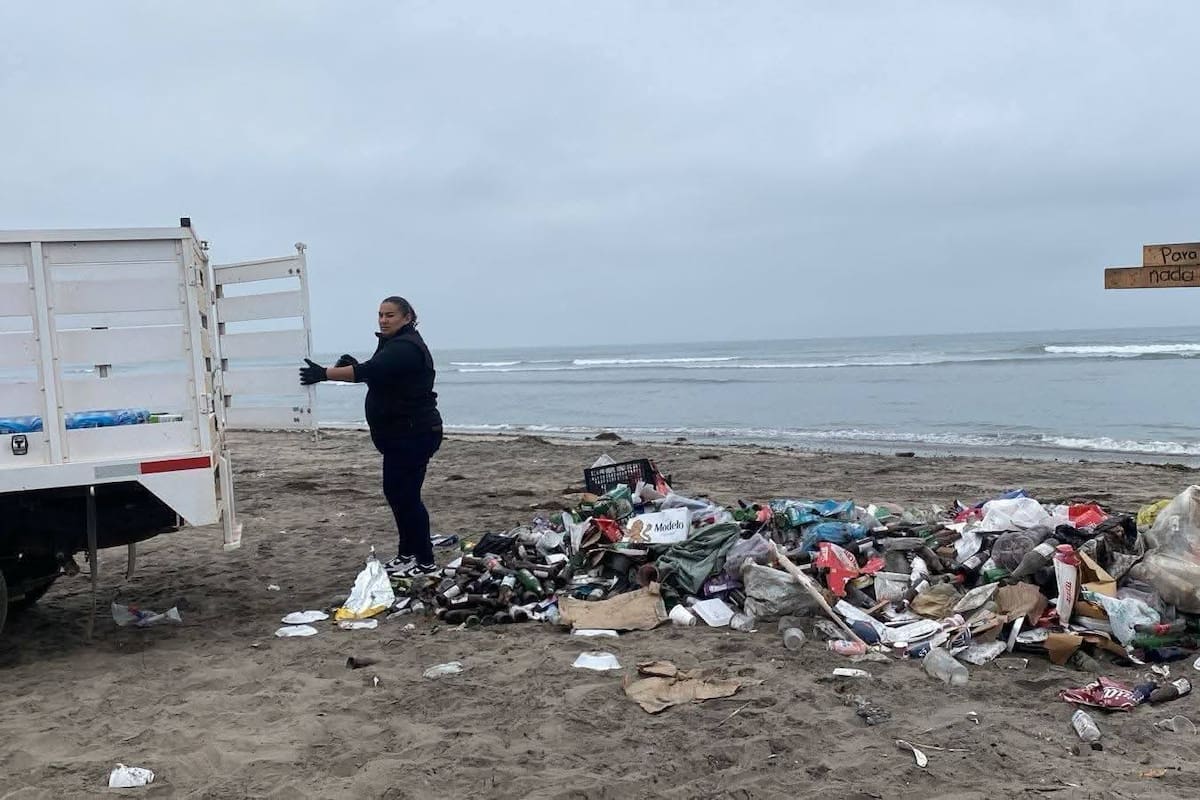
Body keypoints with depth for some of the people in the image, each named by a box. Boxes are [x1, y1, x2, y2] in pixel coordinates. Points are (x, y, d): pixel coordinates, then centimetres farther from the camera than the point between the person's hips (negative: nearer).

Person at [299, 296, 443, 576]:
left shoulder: (405, 348, -18)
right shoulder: (393, 344, 17)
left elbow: (369, 371, -30)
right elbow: (376, 375, 21)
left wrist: (325, 374, -34)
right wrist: (353, 366, 1)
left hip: (413, 434, -11)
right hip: (401, 434, 11)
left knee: (405, 494, -9)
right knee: (395, 491, 14)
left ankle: (425, 561, -1)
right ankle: (408, 553, 24)